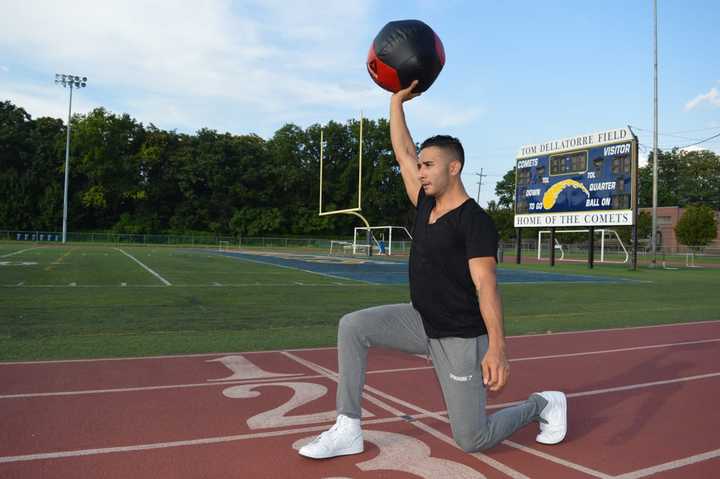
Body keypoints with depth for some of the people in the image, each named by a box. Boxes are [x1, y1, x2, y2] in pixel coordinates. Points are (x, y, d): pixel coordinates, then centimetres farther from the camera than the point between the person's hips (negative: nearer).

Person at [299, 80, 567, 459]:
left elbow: (486, 285, -25)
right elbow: (403, 151, 8)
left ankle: (544, 404, 26)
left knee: (472, 441, -1)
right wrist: (397, 100, 10)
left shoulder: (475, 221, -18)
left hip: (461, 338, -7)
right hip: (421, 322, 7)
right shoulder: (426, 203, 2)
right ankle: (347, 430, -6)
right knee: (353, 326, -12)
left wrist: (496, 347, -33)